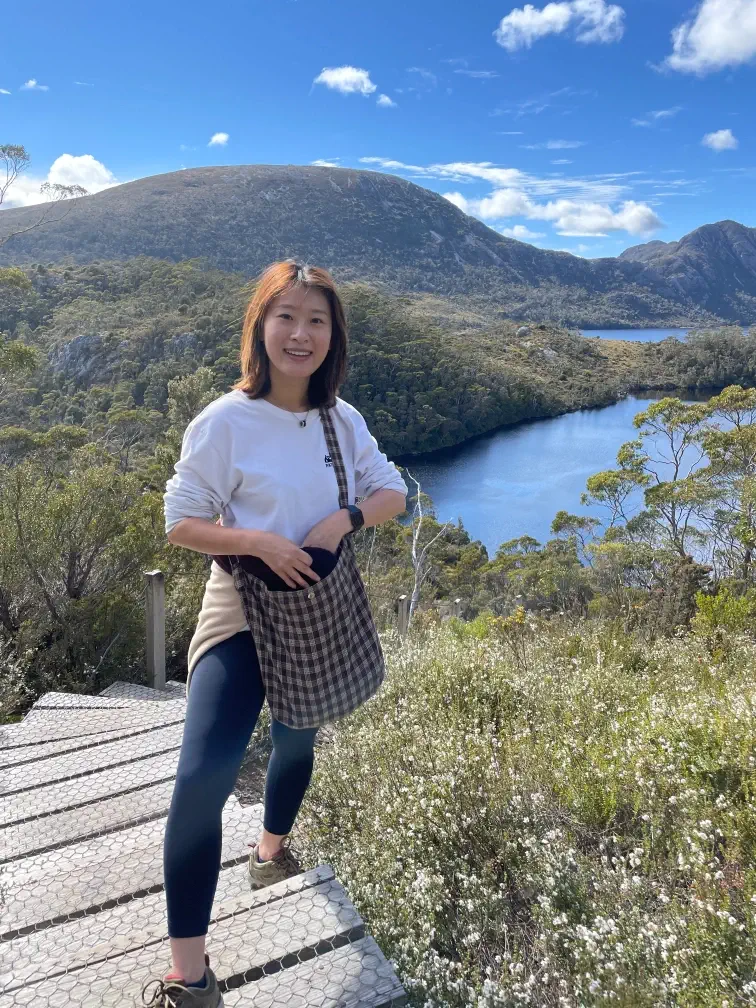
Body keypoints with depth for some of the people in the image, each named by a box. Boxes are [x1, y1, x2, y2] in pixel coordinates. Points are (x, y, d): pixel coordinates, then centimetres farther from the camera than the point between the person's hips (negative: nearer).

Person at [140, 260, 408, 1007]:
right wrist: (258, 540, -28)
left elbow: (392, 493, 4)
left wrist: (345, 518, -16)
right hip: (243, 616, -4)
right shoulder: (224, 422, -16)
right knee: (201, 782, -14)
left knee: (297, 742, 23)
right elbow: (180, 524, -12)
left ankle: (273, 847, 55)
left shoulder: (342, 420, -3)